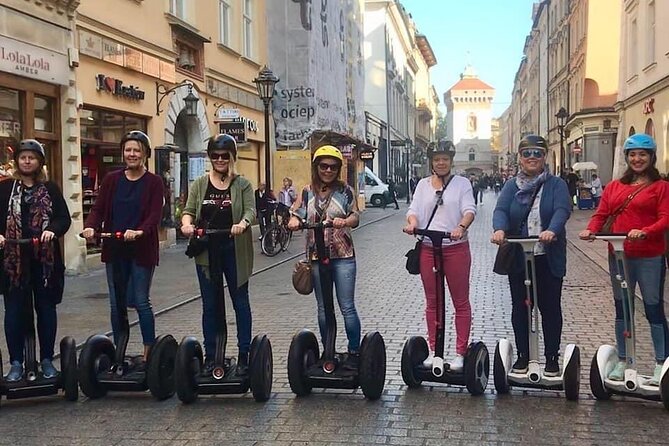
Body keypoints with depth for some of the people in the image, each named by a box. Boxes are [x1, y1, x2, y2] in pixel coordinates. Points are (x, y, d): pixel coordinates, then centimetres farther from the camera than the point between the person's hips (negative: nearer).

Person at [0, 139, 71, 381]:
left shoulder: (50, 189, 7)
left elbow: (64, 218, 2)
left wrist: (52, 230, -18)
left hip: (45, 259, 1)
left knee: (46, 309, 7)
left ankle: (47, 360, 18)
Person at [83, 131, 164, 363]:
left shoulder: (154, 182, -3)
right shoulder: (112, 179, 8)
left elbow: (155, 215, -12)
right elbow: (98, 208, 3)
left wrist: (139, 232, -30)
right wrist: (90, 227, -18)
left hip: (142, 250, -4)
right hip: (114, 250, 4)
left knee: (141, 302, -1)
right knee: (116, 304, 9)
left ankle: (149, 353, 10)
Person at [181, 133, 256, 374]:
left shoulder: (242, 184, 3)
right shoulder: (200, 184, 9)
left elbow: (250, 209, -9)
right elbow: (189, 209, 5)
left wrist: (242, 223, -31)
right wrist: (187, 223, -18)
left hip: (235, 251, -2)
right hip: (207, 252, 2)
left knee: (240, 302, 6)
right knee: (209, 304, 8)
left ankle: (244, 354, 13)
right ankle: (210, 355, 17)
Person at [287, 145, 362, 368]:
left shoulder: (345, 190, 1)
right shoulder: (307, 192, 9)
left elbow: (355, 217, -5)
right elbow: (296, 214, 3)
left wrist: (344, 221, -28)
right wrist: (293, 220, -21)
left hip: (342, 256, -3)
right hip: (316, 256, 3)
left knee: (347, 307, -2)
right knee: (323, 308, 12)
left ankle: (354, 351, 9)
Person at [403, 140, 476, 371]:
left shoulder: (462, 183, 3)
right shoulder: (423, 184, 13)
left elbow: (469, 210, -9)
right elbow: (414, 210, 4)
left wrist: (461, 227, -30)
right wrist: (412, 222, -19)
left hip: (456, 248, -3)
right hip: (428, 248, 3)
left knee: (461, 302, 2)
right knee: (432, 302, 10)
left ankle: (460, 352, 8)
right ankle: (433, 350, 20)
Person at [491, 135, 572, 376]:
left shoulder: (556, 185, 2)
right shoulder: (512, 186, 8)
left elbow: (562, 210, -16)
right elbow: (501, 210, -8)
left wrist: (552, 230, -37)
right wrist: (499, 229, -31)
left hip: (548, 258, -2)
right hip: (517, 258, 2)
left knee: (550, 307, 6)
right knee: (519, 307, 10)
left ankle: (552, 358, 18)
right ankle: (522, 356, 22)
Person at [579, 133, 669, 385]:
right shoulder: (614, 187, 11)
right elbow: (601, 214, 7)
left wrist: (644, 232, -27)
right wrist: (591, 230, -12)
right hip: (619, 256, 5)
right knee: (621, 308, 13)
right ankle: (622, 362, 24)